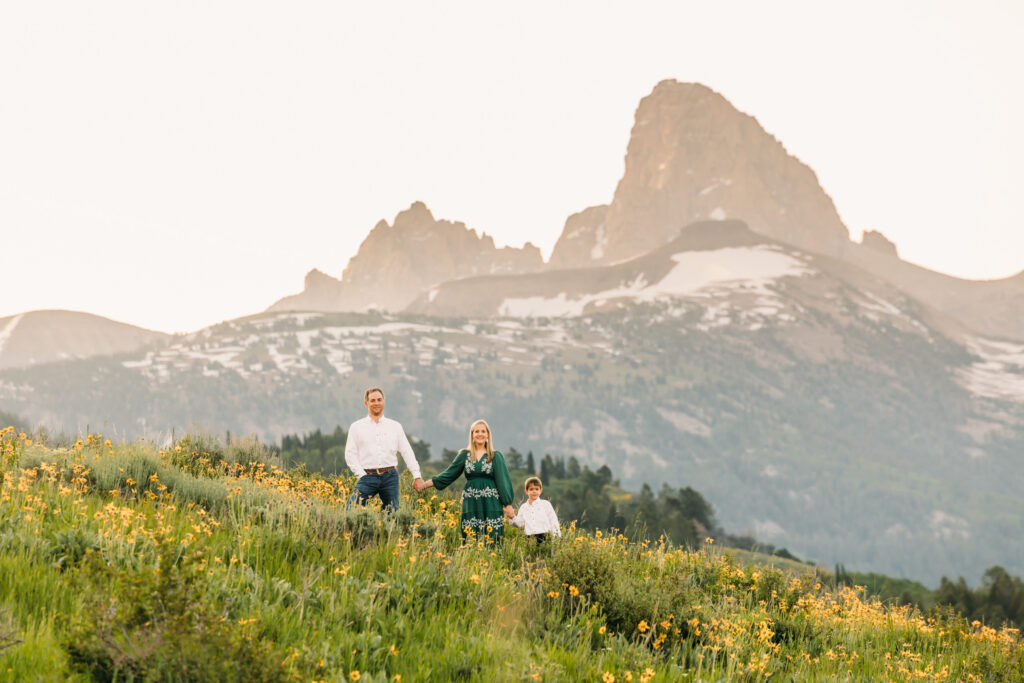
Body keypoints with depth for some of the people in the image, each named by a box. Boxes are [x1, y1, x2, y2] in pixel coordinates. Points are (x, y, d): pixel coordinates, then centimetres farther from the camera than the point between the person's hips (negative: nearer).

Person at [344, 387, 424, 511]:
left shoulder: (395, 426, 13)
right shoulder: (357, 427, 9)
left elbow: (407, 452, 11)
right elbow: (350, 454, 6)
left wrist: (417, 476, 2)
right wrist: (361, 474, -6)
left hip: (390, 476, 2)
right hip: (368, 476, -1)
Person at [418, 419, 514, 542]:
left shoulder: (496, 456, 5)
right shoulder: (464, 455, 10)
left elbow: (502, 481, 3)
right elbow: (449, 474, 11)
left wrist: (508, 505, -3)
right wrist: (425, 484, 5)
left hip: (490, 504, -2)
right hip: (471, 504, 2)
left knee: (492, 541, -7)